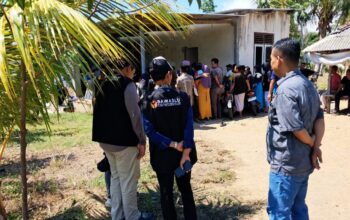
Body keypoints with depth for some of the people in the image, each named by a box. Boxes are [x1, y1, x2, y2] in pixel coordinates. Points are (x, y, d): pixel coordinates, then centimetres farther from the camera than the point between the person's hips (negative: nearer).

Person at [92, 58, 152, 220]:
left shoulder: (104, 84, 11)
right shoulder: (127, 84, -12)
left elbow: (99, 112, 15)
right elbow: (134, 114, -18)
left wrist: (103, 136, 18)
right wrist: (141, 140, -13)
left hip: (106, 140, 8)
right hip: (124, 141, -8)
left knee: (116, 177, 19)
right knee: (128, 180, 5)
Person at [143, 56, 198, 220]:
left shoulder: (148, 101, -10)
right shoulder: (182, 97, -8)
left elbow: (149, 130, -17)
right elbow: (189, 127, -14)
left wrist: (172, 144, -14)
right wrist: (186, 152, -14)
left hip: (162, 155, -1)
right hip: (183, 152, 1)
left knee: (166, 192, 15)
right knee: (186, 188, 20)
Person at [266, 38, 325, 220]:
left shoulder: (286, 89, -21)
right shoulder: (307, 84, 8)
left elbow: (296, 128, -23)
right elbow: (320, 119, 5)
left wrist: (313, 143, -5)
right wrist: (315, 148, -3)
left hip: (286, 164, -9)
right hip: (304, 162, 9)